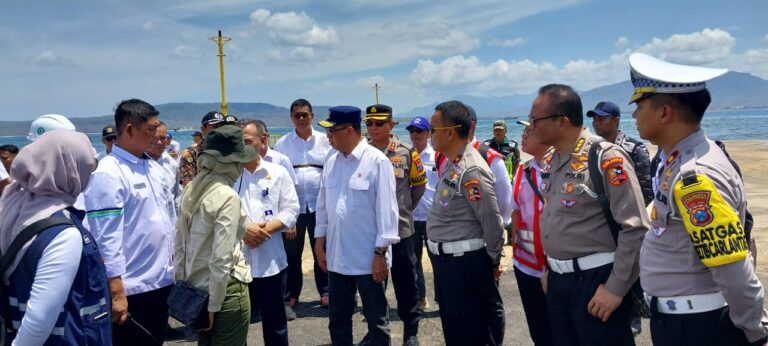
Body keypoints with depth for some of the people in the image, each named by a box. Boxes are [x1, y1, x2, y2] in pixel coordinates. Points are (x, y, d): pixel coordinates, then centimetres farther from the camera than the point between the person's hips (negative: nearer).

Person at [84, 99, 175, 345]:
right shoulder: (107, 174, -14)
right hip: (131, 288, -7)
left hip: (162, 280, 7)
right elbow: (107, 237, -18)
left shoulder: (153, 166, 8)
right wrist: (117, 292, -19)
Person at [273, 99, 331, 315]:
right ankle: (290, 296, 19)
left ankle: (325, 292, 24)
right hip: (293, 205, 0)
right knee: (291, 253, 7)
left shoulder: (324, 140, 3)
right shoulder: (283, 143, 2)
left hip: (320, 204, 0)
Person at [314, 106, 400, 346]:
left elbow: (386, 209, -13)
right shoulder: (331, 161, 6)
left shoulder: (377, 161, -12)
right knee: (338, 319, 19)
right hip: (336, 257, 6)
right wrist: (320, 243, 10)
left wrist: (381, 253, -13)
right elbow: (323, 205, 11)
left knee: (376, 319, 11)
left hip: (368, 258, -6)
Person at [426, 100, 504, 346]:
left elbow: (492, 222, -20)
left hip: (466, 264, -9)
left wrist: (493, 261, -6)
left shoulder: (471, 170, -22)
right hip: (446, 261, 9)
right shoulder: (451, 163, 8)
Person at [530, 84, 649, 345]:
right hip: (557, 281, 7)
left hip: (596, 281, -7)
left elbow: (636, 228, -19)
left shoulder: (606, 158, -16)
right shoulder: (550, 162, 7)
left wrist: (616, 288, -17)